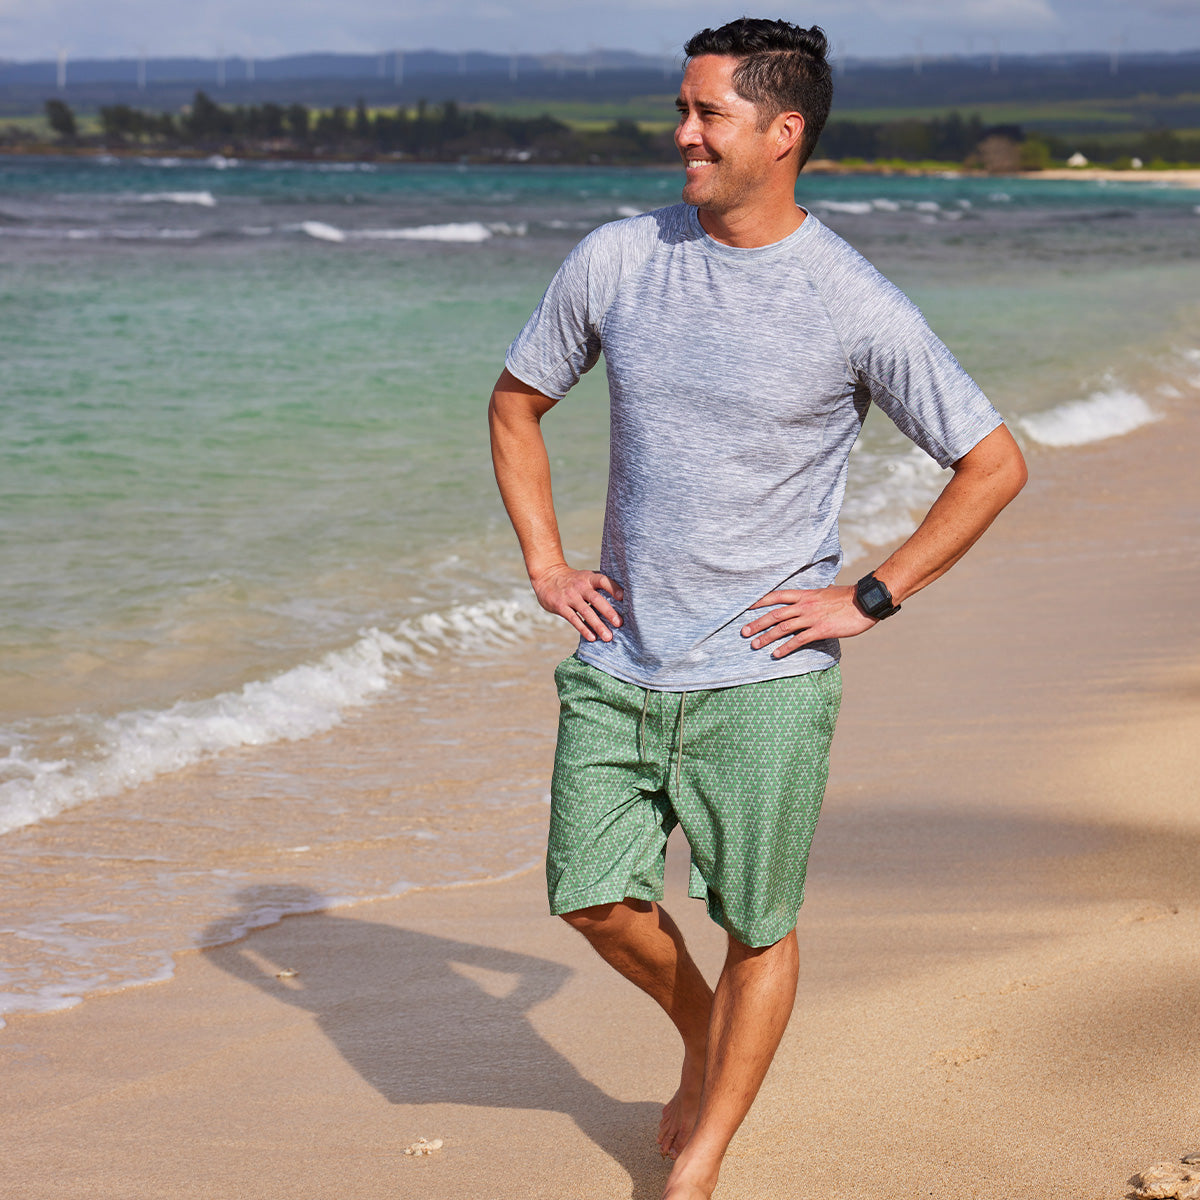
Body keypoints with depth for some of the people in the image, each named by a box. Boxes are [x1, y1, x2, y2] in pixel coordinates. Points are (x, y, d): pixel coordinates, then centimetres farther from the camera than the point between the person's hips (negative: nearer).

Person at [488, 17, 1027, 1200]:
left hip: (762, 679, -3)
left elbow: (994, 464, -3)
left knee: (758, 933, 4)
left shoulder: (857, 307, -10)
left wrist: (869, 598, -7)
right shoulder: (615, 260, -1)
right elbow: (516, 402, 15)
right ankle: (701, 1038, 37)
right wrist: (544, 562, 5)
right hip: (616, 662, 3)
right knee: (596, 899, 6)